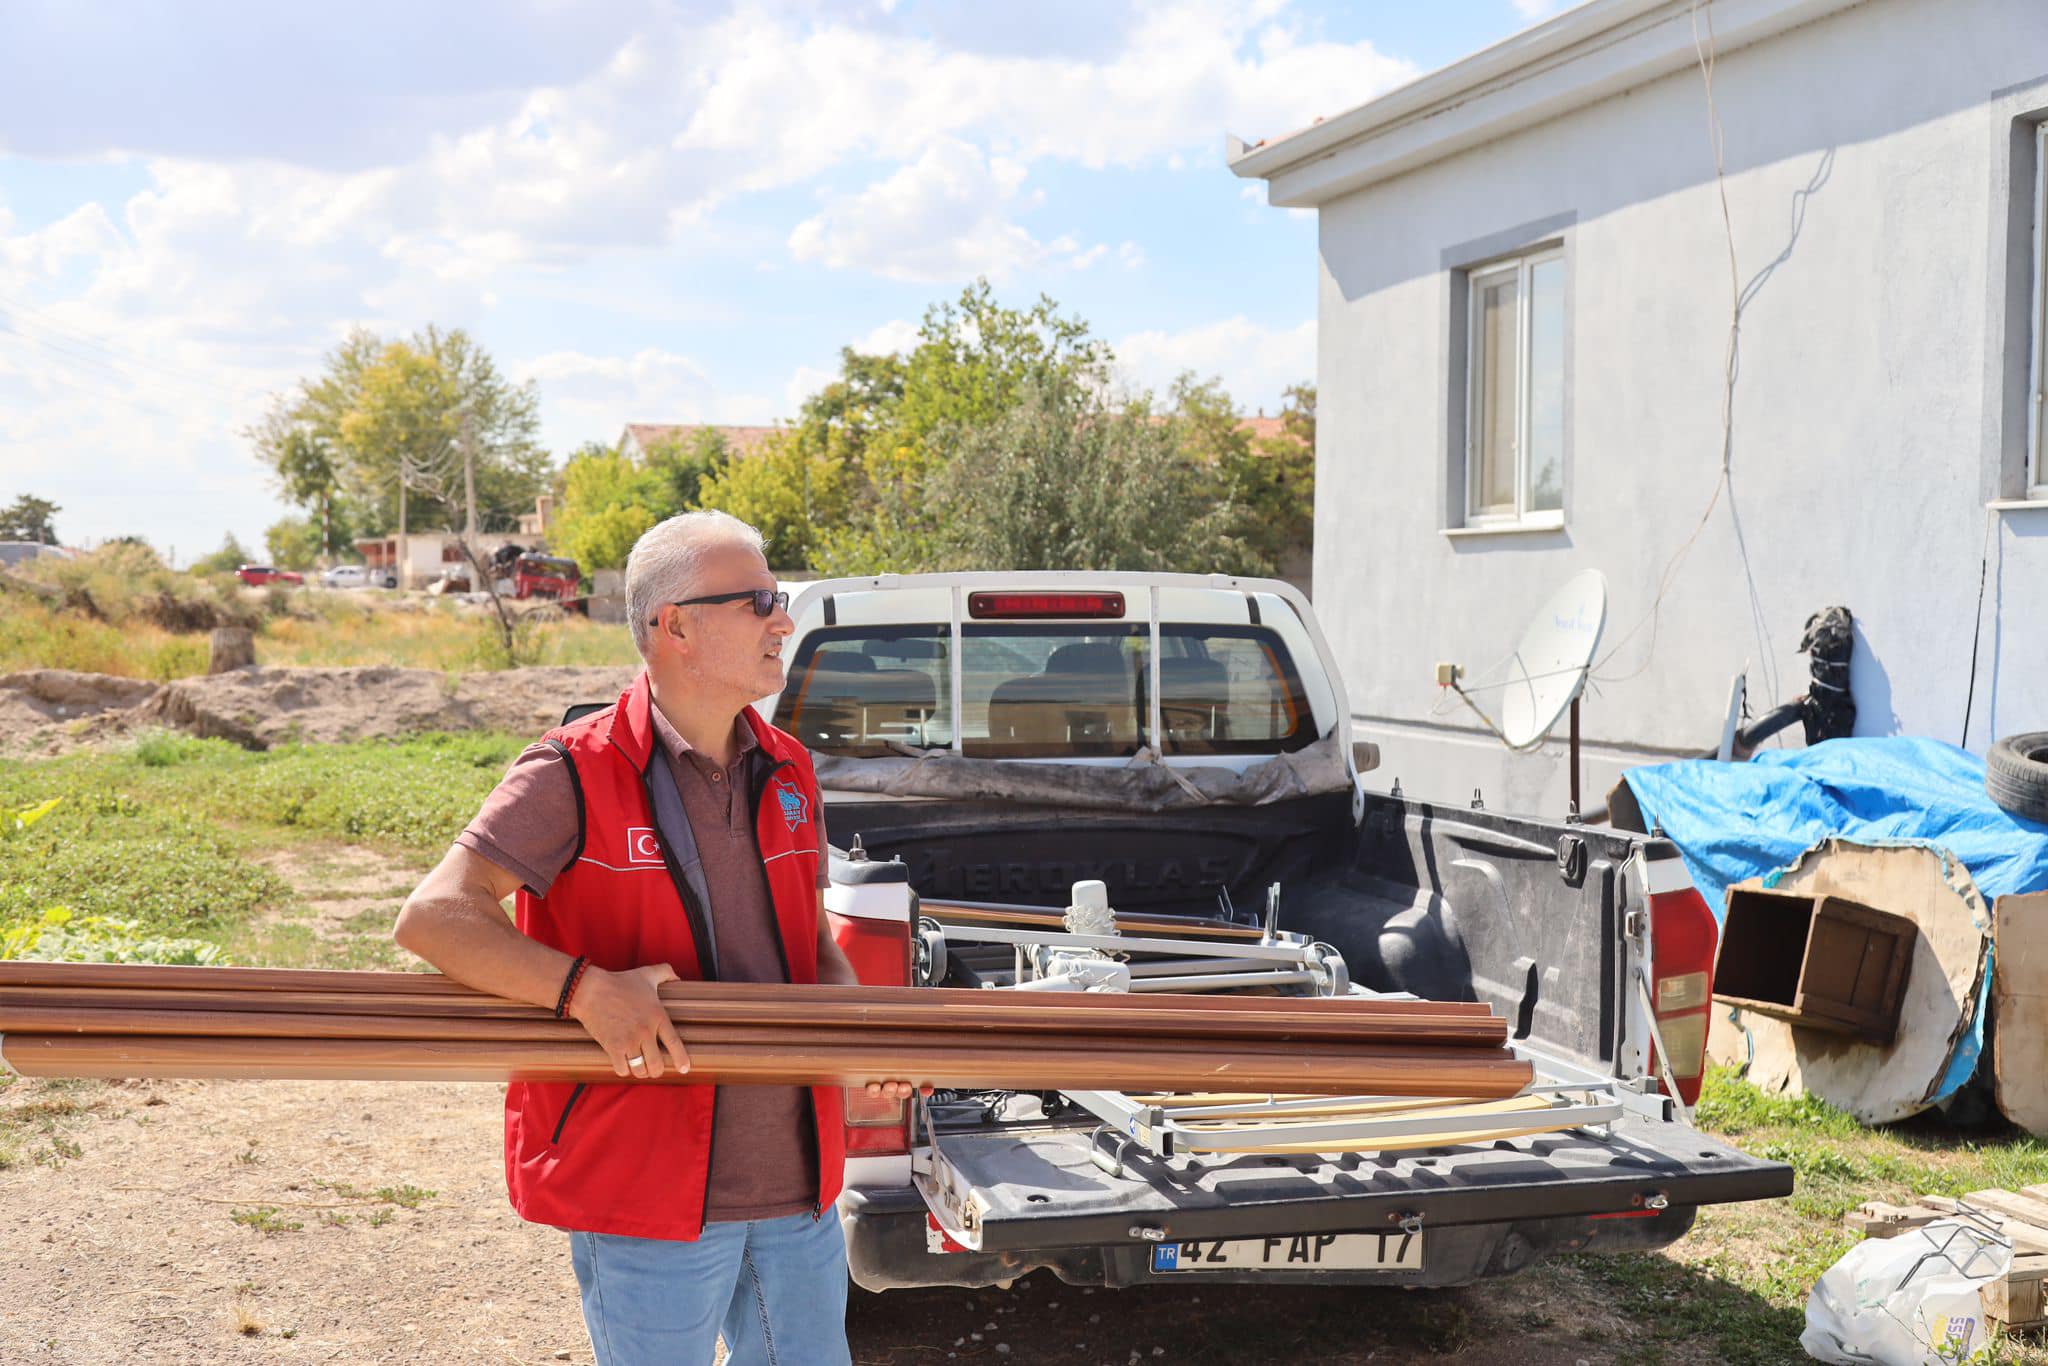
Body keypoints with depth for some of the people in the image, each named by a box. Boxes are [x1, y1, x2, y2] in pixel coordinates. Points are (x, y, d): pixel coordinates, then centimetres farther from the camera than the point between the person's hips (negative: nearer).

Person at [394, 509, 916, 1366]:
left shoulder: (786, 774, 9)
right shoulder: (575, 774, -11)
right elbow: (432, 917, -18)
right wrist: (587, 988, -30)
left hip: (798, 1178, 6)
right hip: (649, 1189, -6)